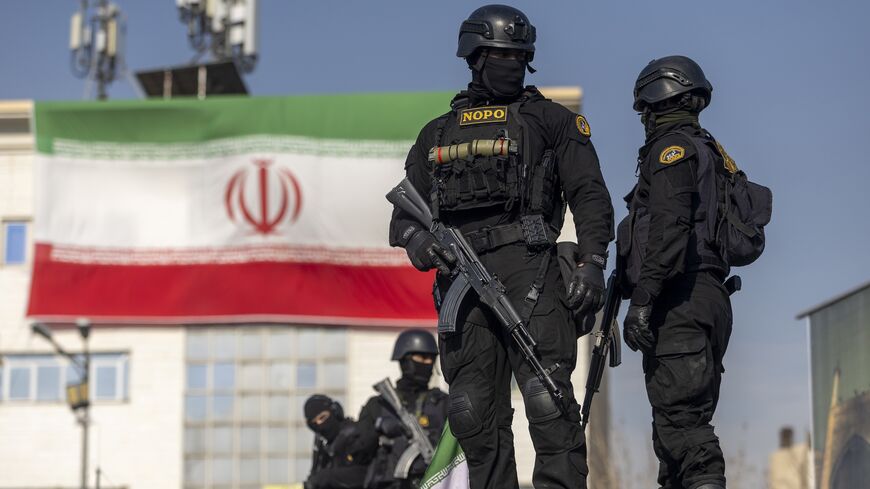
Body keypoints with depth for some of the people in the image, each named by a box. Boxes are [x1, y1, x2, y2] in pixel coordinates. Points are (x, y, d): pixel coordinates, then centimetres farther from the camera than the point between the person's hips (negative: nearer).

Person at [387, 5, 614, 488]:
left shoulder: (550, 119, 13)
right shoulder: (437, 133, 23)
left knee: (547, 400, -14)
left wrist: (592, 262, -10)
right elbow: (406, 210, 20)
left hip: (527, 271, -4)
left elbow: (590, 195, 5)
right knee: (475, 412, 3)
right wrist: (416, 237, -4)